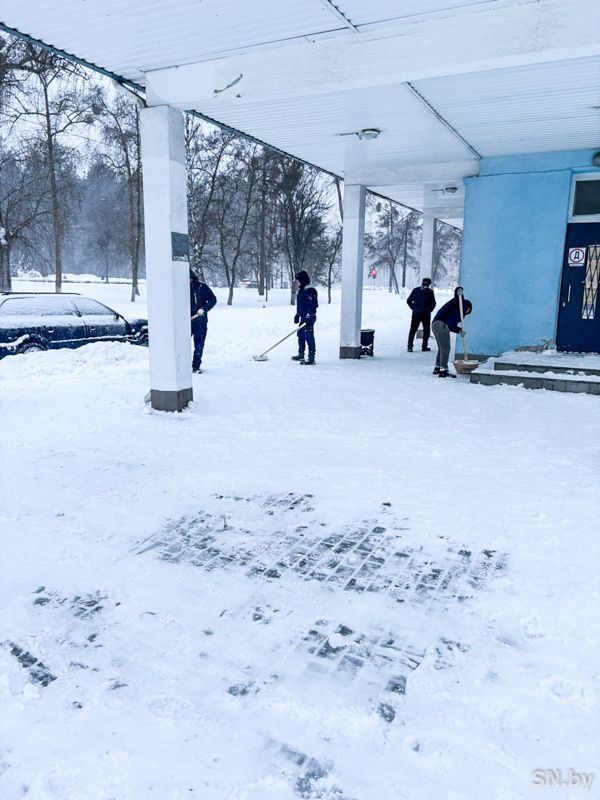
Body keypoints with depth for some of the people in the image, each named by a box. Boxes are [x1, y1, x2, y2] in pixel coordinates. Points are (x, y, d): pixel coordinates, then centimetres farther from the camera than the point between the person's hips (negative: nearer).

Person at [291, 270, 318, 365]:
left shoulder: (310, 290, -15)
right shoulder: (301, 289, 16)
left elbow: (313, 305, -21)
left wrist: (309, 318, -25)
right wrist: (297, 315, 27)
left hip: (309, 319, -10)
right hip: (303, 318, 10)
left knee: (309, 337, -8)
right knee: (301, 336, 18)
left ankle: (311, 358, -4)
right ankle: (301, 355, 32)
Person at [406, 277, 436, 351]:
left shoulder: (415, 290, 5)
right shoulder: (430, 291, -4)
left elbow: (408, 301, 6)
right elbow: (433, 303, -5)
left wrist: (413, 308, 12)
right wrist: (429, 310, 10)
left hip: (415, 313, 2)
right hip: (426, 314, -2)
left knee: (413, 329, 8)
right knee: (426, 330, 10)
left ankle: (410, 346, 1)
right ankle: (424, 347, 7)